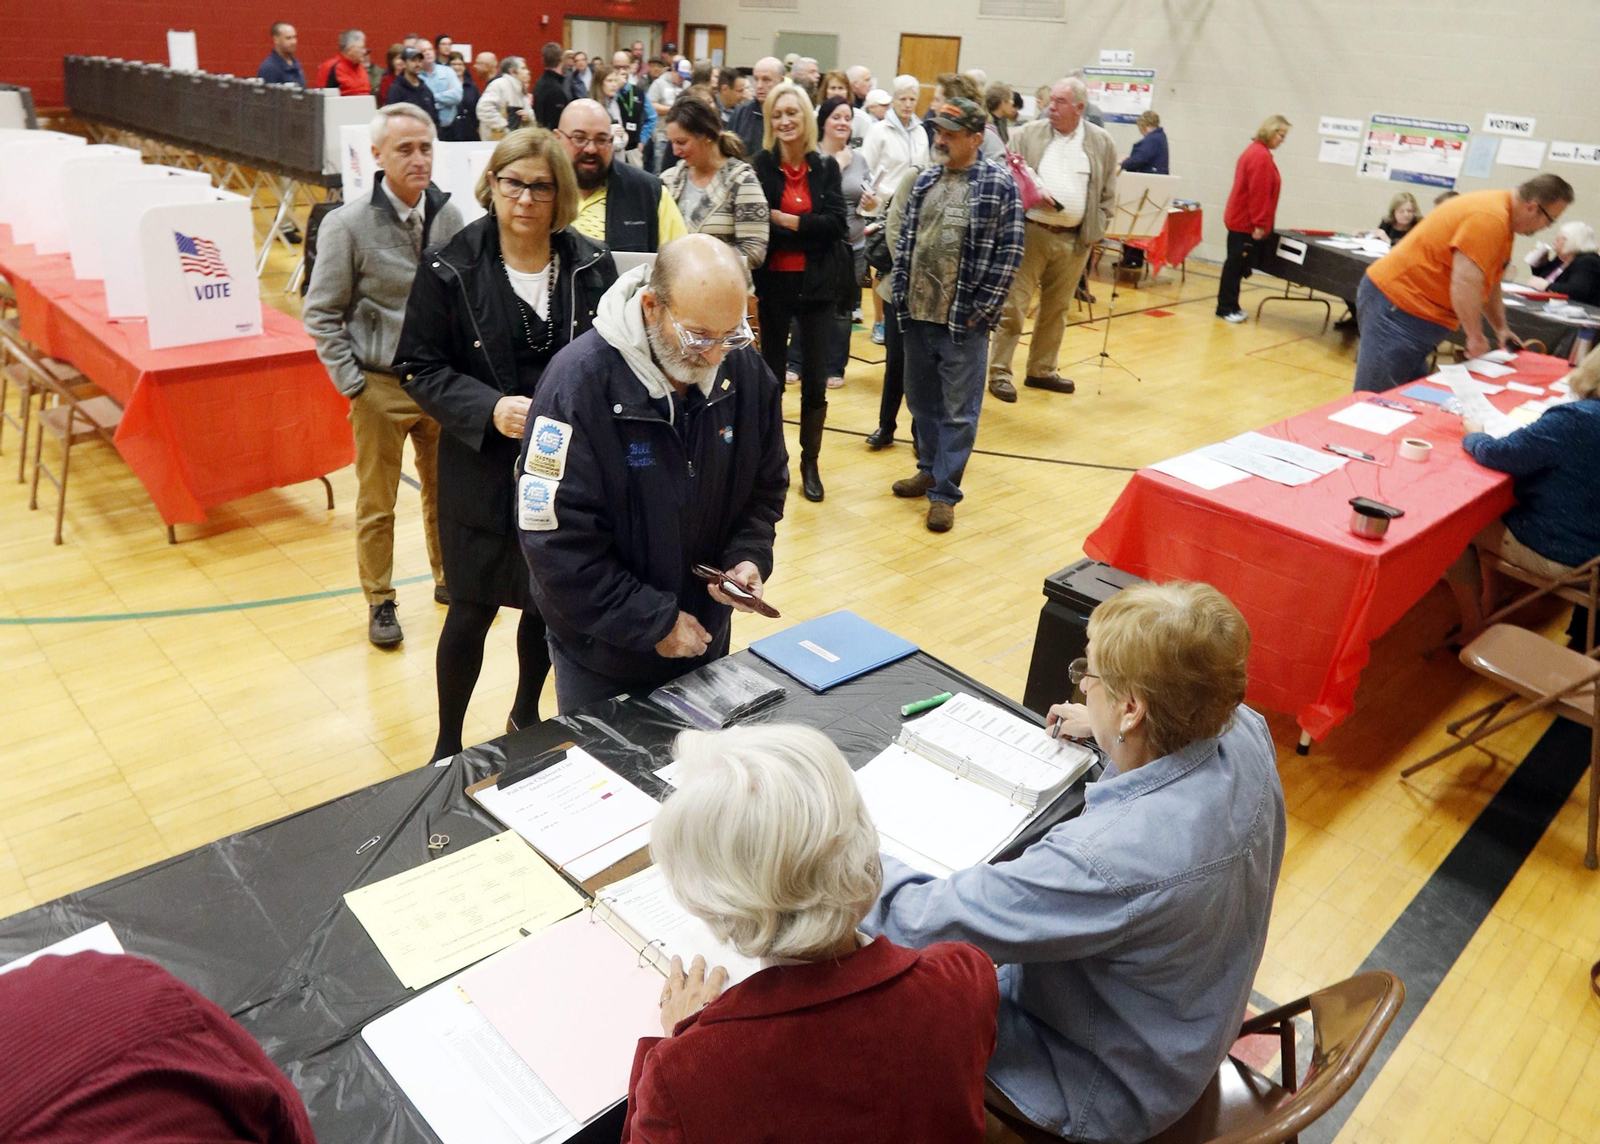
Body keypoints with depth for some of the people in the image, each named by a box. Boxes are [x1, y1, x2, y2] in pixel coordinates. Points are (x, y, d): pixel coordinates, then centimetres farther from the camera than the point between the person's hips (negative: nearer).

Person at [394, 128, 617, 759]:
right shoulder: (452, 268, -8)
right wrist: (488, 408, -21)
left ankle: (526, 714, 43)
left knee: (551, 603, 16)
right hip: (483, 471, -2)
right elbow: (421, 368, -6)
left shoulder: (591, 265, -2)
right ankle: (448, 743, 30)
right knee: (472, 611, 8)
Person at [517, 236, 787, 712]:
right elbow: (555, 542, -23)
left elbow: (766, 485, 6)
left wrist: (749, 557, -13)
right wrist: (654, 621, -21)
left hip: (706, 635, 5)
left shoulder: (746, 370, -8)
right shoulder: (579, 383, -25)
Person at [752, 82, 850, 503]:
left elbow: (837, 225, -6)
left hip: (816, 284, 1)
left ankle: (810, 462, 16)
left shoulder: (826, 168, 4)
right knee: (771, 373, 7)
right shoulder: (760, 166, -2)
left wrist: (784, 220, -13)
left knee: (814, 379, 4)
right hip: (773, 283, -1)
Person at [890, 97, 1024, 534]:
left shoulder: (999, 183, -7)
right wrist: (901, 290, 8)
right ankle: (930, 469, 34)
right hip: (917, 313, 6)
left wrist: (982, 309, -11)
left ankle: (944, 492, 8)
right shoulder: (927, 179, 11)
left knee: (958, 411, 0)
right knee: (921, 399, 16)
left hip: (963, 319, -6)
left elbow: (1009, 251, -9)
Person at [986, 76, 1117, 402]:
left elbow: (1108, 193, 10)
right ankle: (999, 373, 5)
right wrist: (1033, 192, -16)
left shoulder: (1102, 143, 6)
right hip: (1030, 232, -2)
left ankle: (1042, 370, 24)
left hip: (1074, 239, 2)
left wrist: (1096, 230, 2)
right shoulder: (1026, 134, 2)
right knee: (1013, 304, -3)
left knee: (1056, 309, 12)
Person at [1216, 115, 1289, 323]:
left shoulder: (1255, 151, 16)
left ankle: (1230, 306, 17)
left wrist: (1259, 223, 20)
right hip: (1247, 223, -10)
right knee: (1236, 264, -5)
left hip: (1239, 220, 10)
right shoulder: (1261, 156, -16)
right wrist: (1259, 224, -20)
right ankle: (1226, 308, 0)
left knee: (1237, 264, 12)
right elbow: (1258, 194, -21)